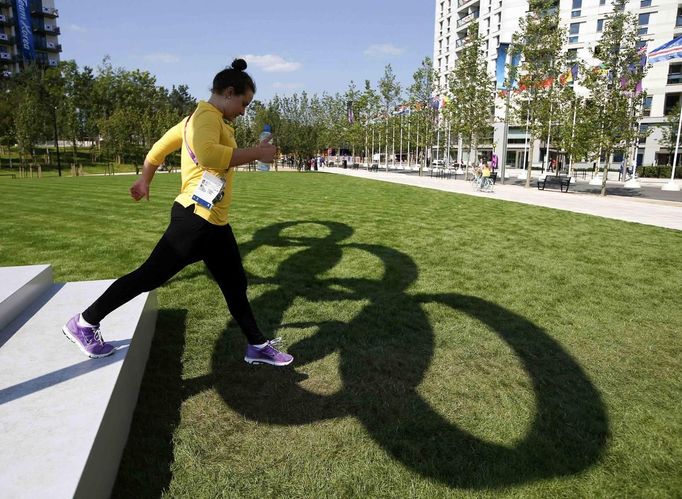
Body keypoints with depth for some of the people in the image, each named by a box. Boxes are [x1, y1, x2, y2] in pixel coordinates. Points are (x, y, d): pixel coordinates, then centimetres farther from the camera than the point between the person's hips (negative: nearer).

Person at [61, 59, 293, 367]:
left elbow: (161, 145, 25)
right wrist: (256, 153, -25)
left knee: (235, 285, 14)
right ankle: (84, 323, 19)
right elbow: (207, 154, -35)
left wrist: (144, 181, 33)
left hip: (215, 224, 11)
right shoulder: (207, 115, -13)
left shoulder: (200, 118, 17)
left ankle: (258, 346, 26)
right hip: (195, 219, -11)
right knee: (149, 276, 0)